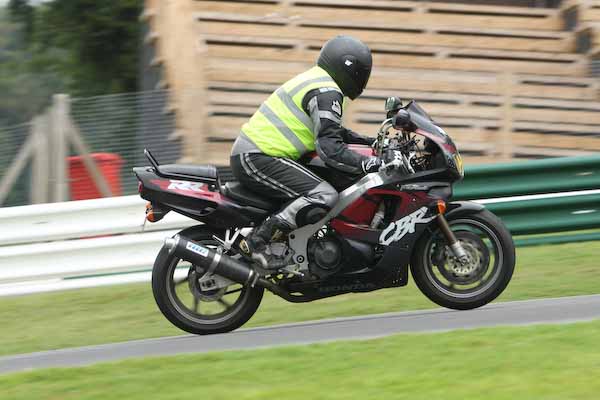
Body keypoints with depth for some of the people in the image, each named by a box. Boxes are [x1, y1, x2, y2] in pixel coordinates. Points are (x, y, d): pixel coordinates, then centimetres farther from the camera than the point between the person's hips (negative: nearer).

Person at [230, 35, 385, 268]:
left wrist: (370, 141, 28)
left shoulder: (315, 79, 20)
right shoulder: (326, 93, -13)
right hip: (256, 159, -11)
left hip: (250, 155, 11)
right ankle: (256, 242, -23)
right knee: (324, 197, -25)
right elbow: (329, 148, -22)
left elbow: (328, 130, 35)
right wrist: (370, 164, -23)